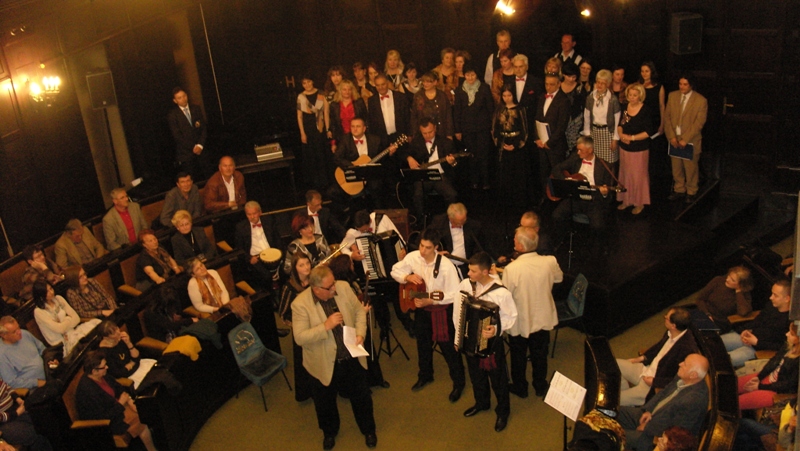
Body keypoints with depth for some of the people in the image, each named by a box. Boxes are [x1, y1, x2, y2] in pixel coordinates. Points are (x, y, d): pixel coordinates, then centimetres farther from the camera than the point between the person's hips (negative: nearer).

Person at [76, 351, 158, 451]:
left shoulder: (103, 375, -9)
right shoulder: (88, 391, -35)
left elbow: (118, 387, 8)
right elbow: (103, 416, -30)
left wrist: (129, 400, -6)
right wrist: (121, 403, -19)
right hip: (104, 422, -9)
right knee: (140, 422, -10)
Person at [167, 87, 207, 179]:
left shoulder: (196, 109, 11)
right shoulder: (172, 115, -1)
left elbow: (204, 128, 7)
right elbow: (177, 135, -5)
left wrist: (200, 145, -7)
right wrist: (193, 147, -9)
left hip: (200, 151, 3)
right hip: (185, 153, -3)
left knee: (203, 179, 1)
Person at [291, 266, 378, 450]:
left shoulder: (343, 287, -12)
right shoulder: (300, 304, -23)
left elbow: (359, 311, 0)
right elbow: (300, 337, -25)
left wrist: (360, 333, -15)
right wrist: (326, 326, -34)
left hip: (353, 357, 3)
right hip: (324, 364, -2)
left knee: (361, 397, 20)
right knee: (325, 402, 20)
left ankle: (368, 429, 46)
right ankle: (329, 432, 49)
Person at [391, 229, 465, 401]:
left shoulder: (446, 266, -26)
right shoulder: (412, 257, -11)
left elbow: (454, 294, -24)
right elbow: (395, 270, 4)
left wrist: (430, 301, -30)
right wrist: (408, 277, -17)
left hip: (442, 310, -5)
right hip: (421, 308, 5)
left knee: (448, 348, 2)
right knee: (422, 343, 21)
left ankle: (459, 383, 22)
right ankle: (425, 375, 44)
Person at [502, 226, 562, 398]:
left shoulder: (511, 269, -30)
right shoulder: (550, 262, -18)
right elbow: (559, 278, 3)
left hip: (520, 322, -3)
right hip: (542, 318, 3)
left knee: (518, 356, 20)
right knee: (540, 355, 24)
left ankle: (520, 388, 38)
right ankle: (541, 387, 41)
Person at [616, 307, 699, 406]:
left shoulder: (687, 349, -31)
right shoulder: (670, 333, -6)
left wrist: (654, 381, -19)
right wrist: (642, 357, 7)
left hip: (655, 387, -9)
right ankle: (627, 394, 19)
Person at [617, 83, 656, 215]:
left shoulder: (646, 111, -15)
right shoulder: (624, 108, 0)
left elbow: (649, 132, -15)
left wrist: (632, 137, -18)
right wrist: (620, 134, -10)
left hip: (639, 149, -5)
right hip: (624, 147, 5)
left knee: (638, 175, 4)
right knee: (625, 173, 14)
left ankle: (640, 202, 19)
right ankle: (626, 199, 29)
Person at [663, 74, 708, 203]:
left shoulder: (701, 101, -12)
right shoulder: (672, 96, 0)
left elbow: (699, 123, -14)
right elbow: (667, 116, 1)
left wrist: (685, 139, -19)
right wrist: (671, 136, -9)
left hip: (691, 141, -3)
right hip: (674, 139, 4)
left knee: (690, 167, 8)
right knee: (676, 167, 13)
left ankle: (691, 192, 26)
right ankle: (679, 190, 31)